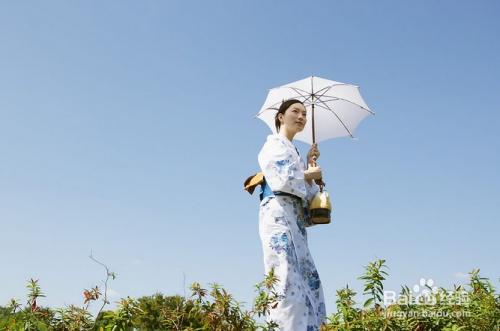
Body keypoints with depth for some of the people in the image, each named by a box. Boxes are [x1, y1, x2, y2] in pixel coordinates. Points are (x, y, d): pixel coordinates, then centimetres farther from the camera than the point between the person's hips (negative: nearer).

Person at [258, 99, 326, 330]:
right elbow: (281, 179, -12)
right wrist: (310, 174, 3)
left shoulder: (293, 151, 28)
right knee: (289, 278, -18)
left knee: (310, 282, 3)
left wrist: (310, 162, 14)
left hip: (296, 219, 9)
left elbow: (307, 192, 22)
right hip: (279, 214, -9)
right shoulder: (275, 143, 4)